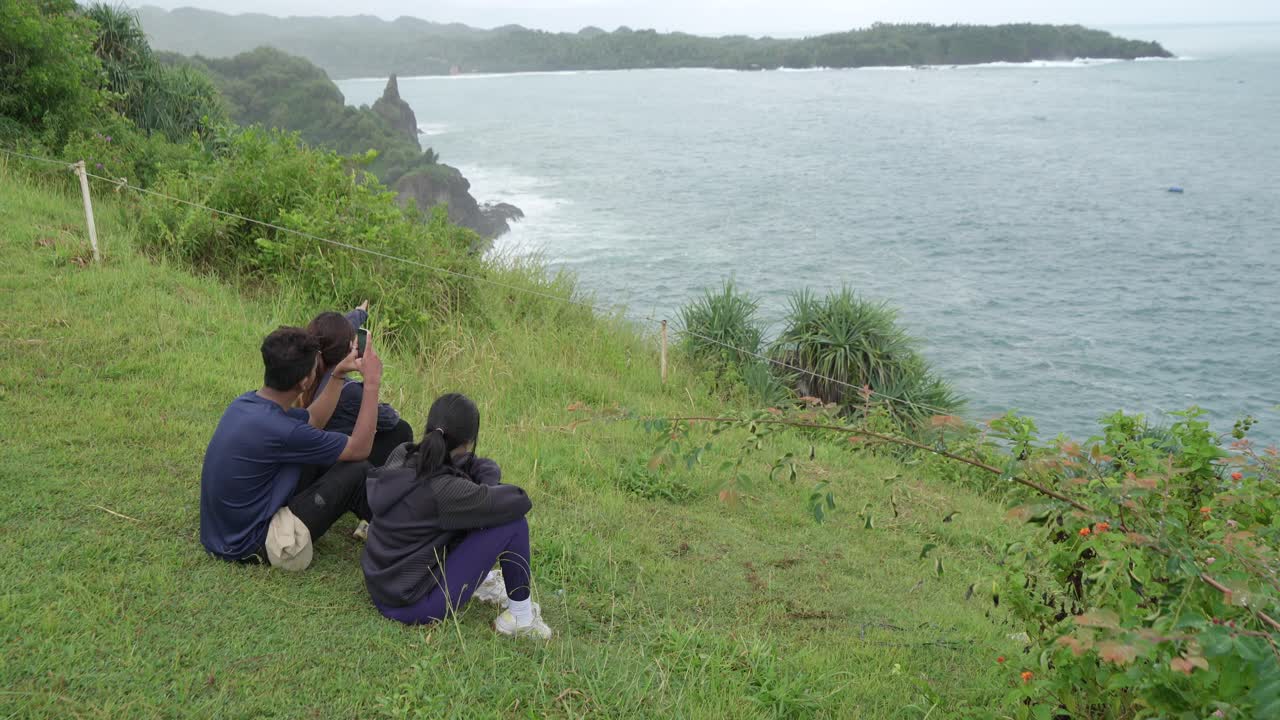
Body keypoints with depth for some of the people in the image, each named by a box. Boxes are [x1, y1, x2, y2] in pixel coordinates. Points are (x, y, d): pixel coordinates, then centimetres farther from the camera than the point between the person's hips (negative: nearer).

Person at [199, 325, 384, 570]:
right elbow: (359, 449, -16)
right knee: (357, 472, -9)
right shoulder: (279, 431, -29)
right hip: (252, 547, -9)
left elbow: (313, 421, 15)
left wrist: (338, 376, 8)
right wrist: (372, 383, -14)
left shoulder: (246, 402, -2)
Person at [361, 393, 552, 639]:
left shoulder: (400, 457, -4)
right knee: (512, 523, -12)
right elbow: (521, 501, -20)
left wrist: (482, 492, -11)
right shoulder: (444, 491, -28)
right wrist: (486, 493, -3)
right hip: (415, 606, -8)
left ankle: (480, 581, 25)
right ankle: (521, 617, 4)